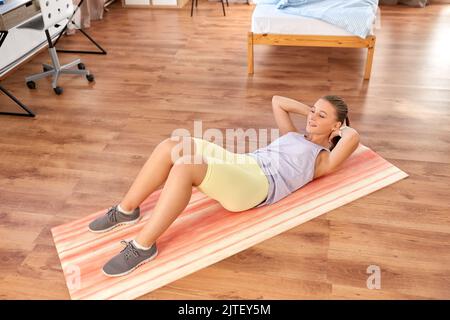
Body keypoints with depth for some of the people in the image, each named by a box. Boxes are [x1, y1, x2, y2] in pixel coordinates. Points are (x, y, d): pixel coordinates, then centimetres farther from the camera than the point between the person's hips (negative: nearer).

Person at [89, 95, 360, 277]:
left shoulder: (323, 159, 12)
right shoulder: (294, 135, 34)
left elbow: (353, 137, -7)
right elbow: (277, 101, 43)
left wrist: (339, 127, 13)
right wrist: (308, 110, 38)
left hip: (259, 184, -8)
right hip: (240, 163, 8)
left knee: (185, 167, -34)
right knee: (170, 147, -16)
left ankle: (143, 247, -25)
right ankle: (127, 210, -3)